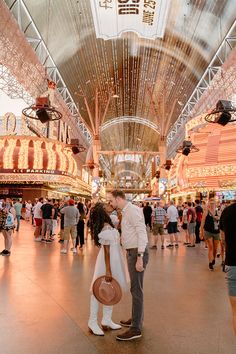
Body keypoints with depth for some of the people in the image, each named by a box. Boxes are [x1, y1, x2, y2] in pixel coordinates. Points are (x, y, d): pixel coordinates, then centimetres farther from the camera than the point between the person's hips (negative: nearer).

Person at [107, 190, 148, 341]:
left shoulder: (132, 210, -17)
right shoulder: (126, 211, 14)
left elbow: (142, 232, -23)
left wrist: (139, 258, -26)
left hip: (138, 253, -10)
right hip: (132, 252, 10)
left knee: (136, 289, -5)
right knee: (135, 286, 19)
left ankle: (136, 328, 2)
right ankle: (137, 318, 34)